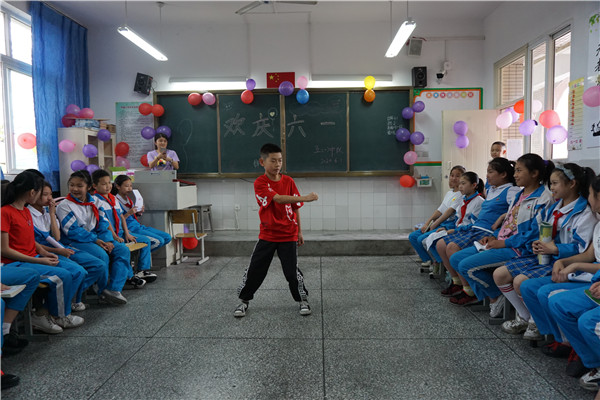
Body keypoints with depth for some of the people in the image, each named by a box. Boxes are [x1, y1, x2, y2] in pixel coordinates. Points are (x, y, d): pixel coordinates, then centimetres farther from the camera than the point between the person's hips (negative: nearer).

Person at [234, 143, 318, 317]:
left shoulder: (288, 181, 0)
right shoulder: (260, 183, -12)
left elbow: (295, 207, 6)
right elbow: (278, 198, -27)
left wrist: (299, 231, 6)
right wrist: (305, 197, -35)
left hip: (288, 236, 1)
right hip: (267, 235, -1)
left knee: (292, 271, -2)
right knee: (254, 270, 5)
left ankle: (303, 299, 21)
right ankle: (244, 301, 25)